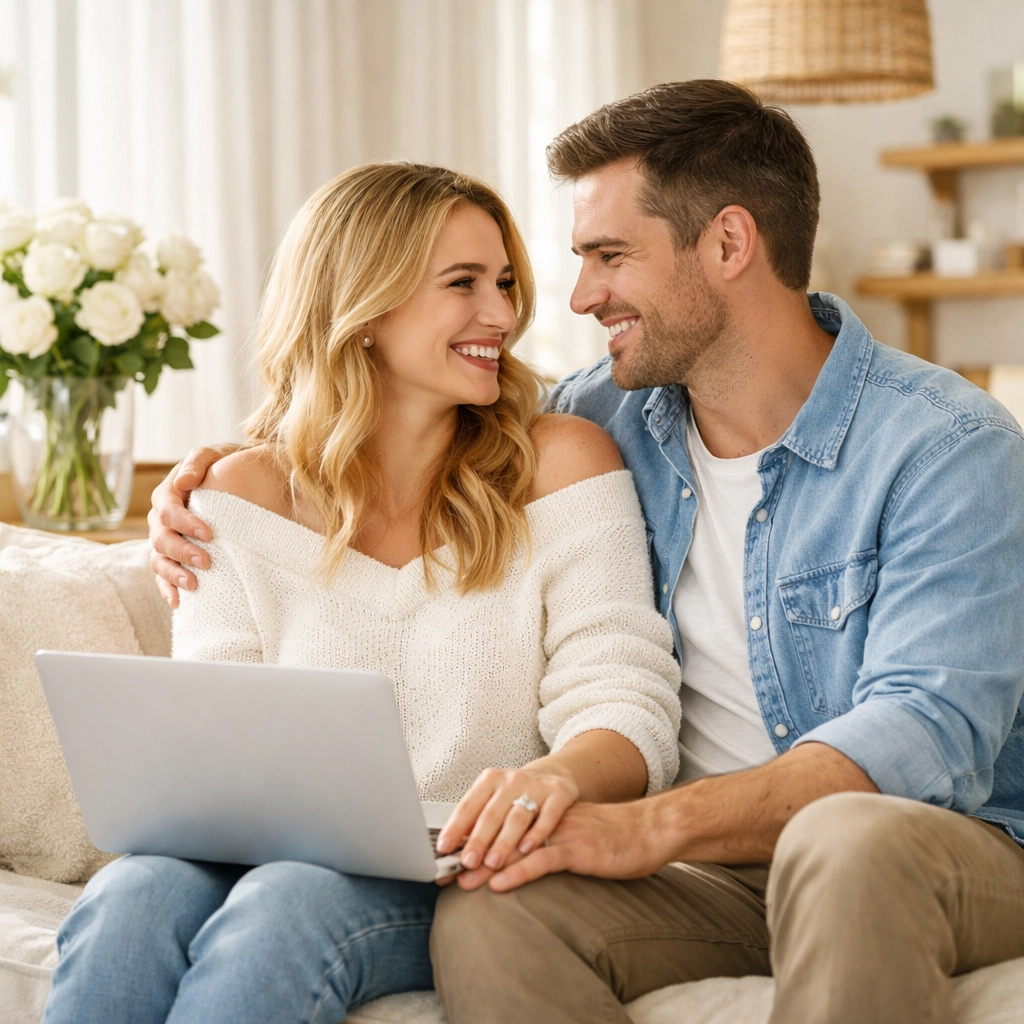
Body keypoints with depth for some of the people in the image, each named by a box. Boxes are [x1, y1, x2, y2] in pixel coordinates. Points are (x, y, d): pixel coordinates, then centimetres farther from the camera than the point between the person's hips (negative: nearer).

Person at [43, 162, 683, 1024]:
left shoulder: (562, 463, 0)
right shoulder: (244, 494, 7)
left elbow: (627, 706, -7)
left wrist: (560, 774, -31)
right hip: (276, 858, 2)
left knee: (287, 909, -34)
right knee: (131, 898, -31)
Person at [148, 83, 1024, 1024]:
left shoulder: (947, 448, -11)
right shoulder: (608, 418, 7)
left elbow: (928, 732, -25)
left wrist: (654, 826, -38)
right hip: (716, 867, 4)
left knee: (851, 838, -40)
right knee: (488, 915, -28)